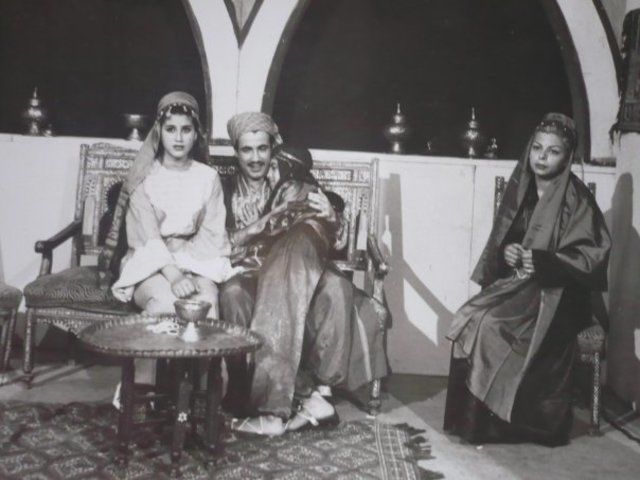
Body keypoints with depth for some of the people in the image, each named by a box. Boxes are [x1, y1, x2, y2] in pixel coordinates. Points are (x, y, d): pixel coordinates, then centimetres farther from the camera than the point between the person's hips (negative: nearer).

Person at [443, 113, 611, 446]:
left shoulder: (576, 199, -10)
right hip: (516, 284, 6)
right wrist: (506, 251, -8)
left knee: (485, 324, -25)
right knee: (470, 323, -19)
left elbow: (592, 255, -13)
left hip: (555, 294, -5)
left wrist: (541, 261, -24)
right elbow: (500, 239, 15)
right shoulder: (520, 187, 7)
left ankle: (492, 423, -8)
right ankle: (475, 419, -7)